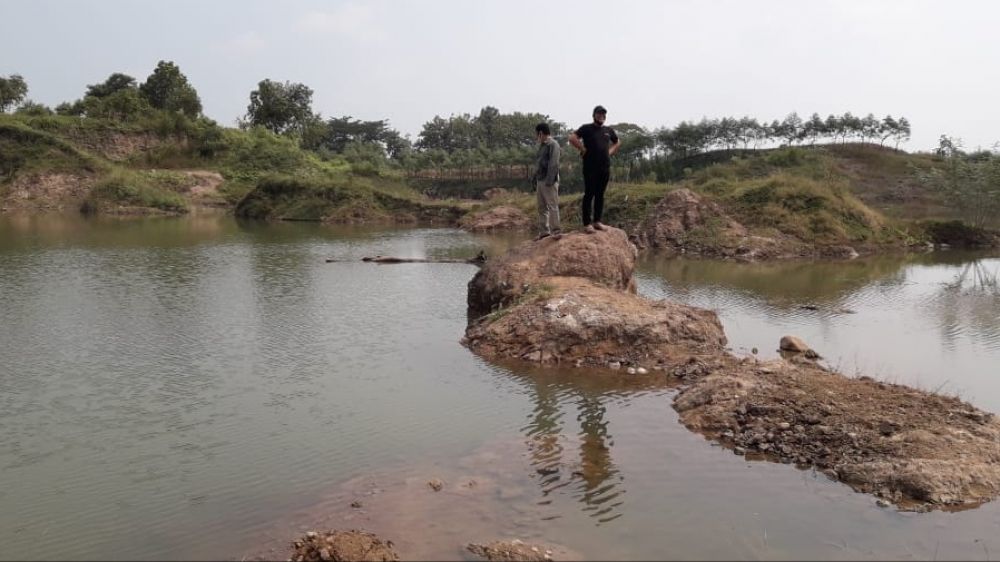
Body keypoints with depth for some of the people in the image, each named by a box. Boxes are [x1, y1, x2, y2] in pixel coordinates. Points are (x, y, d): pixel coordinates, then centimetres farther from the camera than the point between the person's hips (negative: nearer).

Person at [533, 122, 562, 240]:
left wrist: (549, 180, -23)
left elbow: (553, 164, -17)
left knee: (552, 206, -7)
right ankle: (543, 231, 16)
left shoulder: (553, 144, -9)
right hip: (540, 181, 9)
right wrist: (535, 181, 18)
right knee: (542, 207, 10)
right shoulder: (542, 145, 18)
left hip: (549, 181, -9)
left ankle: (555, 231, -5)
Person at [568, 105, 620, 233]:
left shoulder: (608, 130, 14)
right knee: (589, 194, -4)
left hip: (605, 168, 5)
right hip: (590, 168, -5)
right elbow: (572, 138, -15)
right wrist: (583, 149, -13)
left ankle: (597, 221, 15)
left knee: (600, 195, 8)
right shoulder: (587, 128, -3)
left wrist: (610, 152, 14)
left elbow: (617, 143, 30)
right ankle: (587, 223, -3)